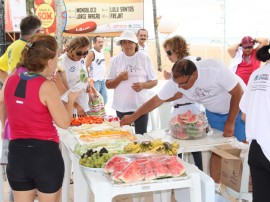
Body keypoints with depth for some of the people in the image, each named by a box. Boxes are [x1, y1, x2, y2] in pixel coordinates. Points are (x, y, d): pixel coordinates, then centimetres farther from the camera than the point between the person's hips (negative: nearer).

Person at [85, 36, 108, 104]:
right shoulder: (92, 53, -12)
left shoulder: (102, 53, 13)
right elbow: (85, 67, -17)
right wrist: (89, 79, -18)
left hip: (102, 80, 9)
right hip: (95, 81, -9)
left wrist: (103, 75, 16)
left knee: (104, 100, 14)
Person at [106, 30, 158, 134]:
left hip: (141, 105, -1)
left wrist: (143, 85, -16)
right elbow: (108, 85, 5)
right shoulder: (116, 60, 4)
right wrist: (119, 78, -14)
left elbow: (154, 81, 4)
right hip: (121, 106, 1)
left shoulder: (144, 58, 2)